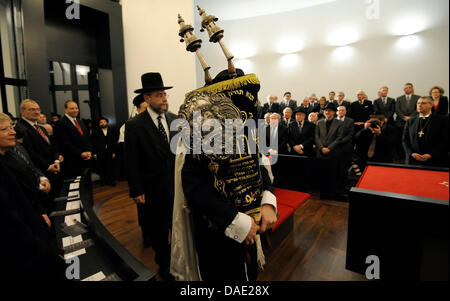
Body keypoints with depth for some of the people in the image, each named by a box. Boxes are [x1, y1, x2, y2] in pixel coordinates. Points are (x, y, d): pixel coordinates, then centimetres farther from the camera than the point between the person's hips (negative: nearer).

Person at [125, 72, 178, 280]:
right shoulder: (134, 125, -9)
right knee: (158, 231, 16)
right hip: (154, 190, -2)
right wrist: (137, 191, -9)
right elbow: (131, 162, -8)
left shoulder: (175, 119, 2)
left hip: (178, 185, 3)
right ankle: (164, 265, 40)